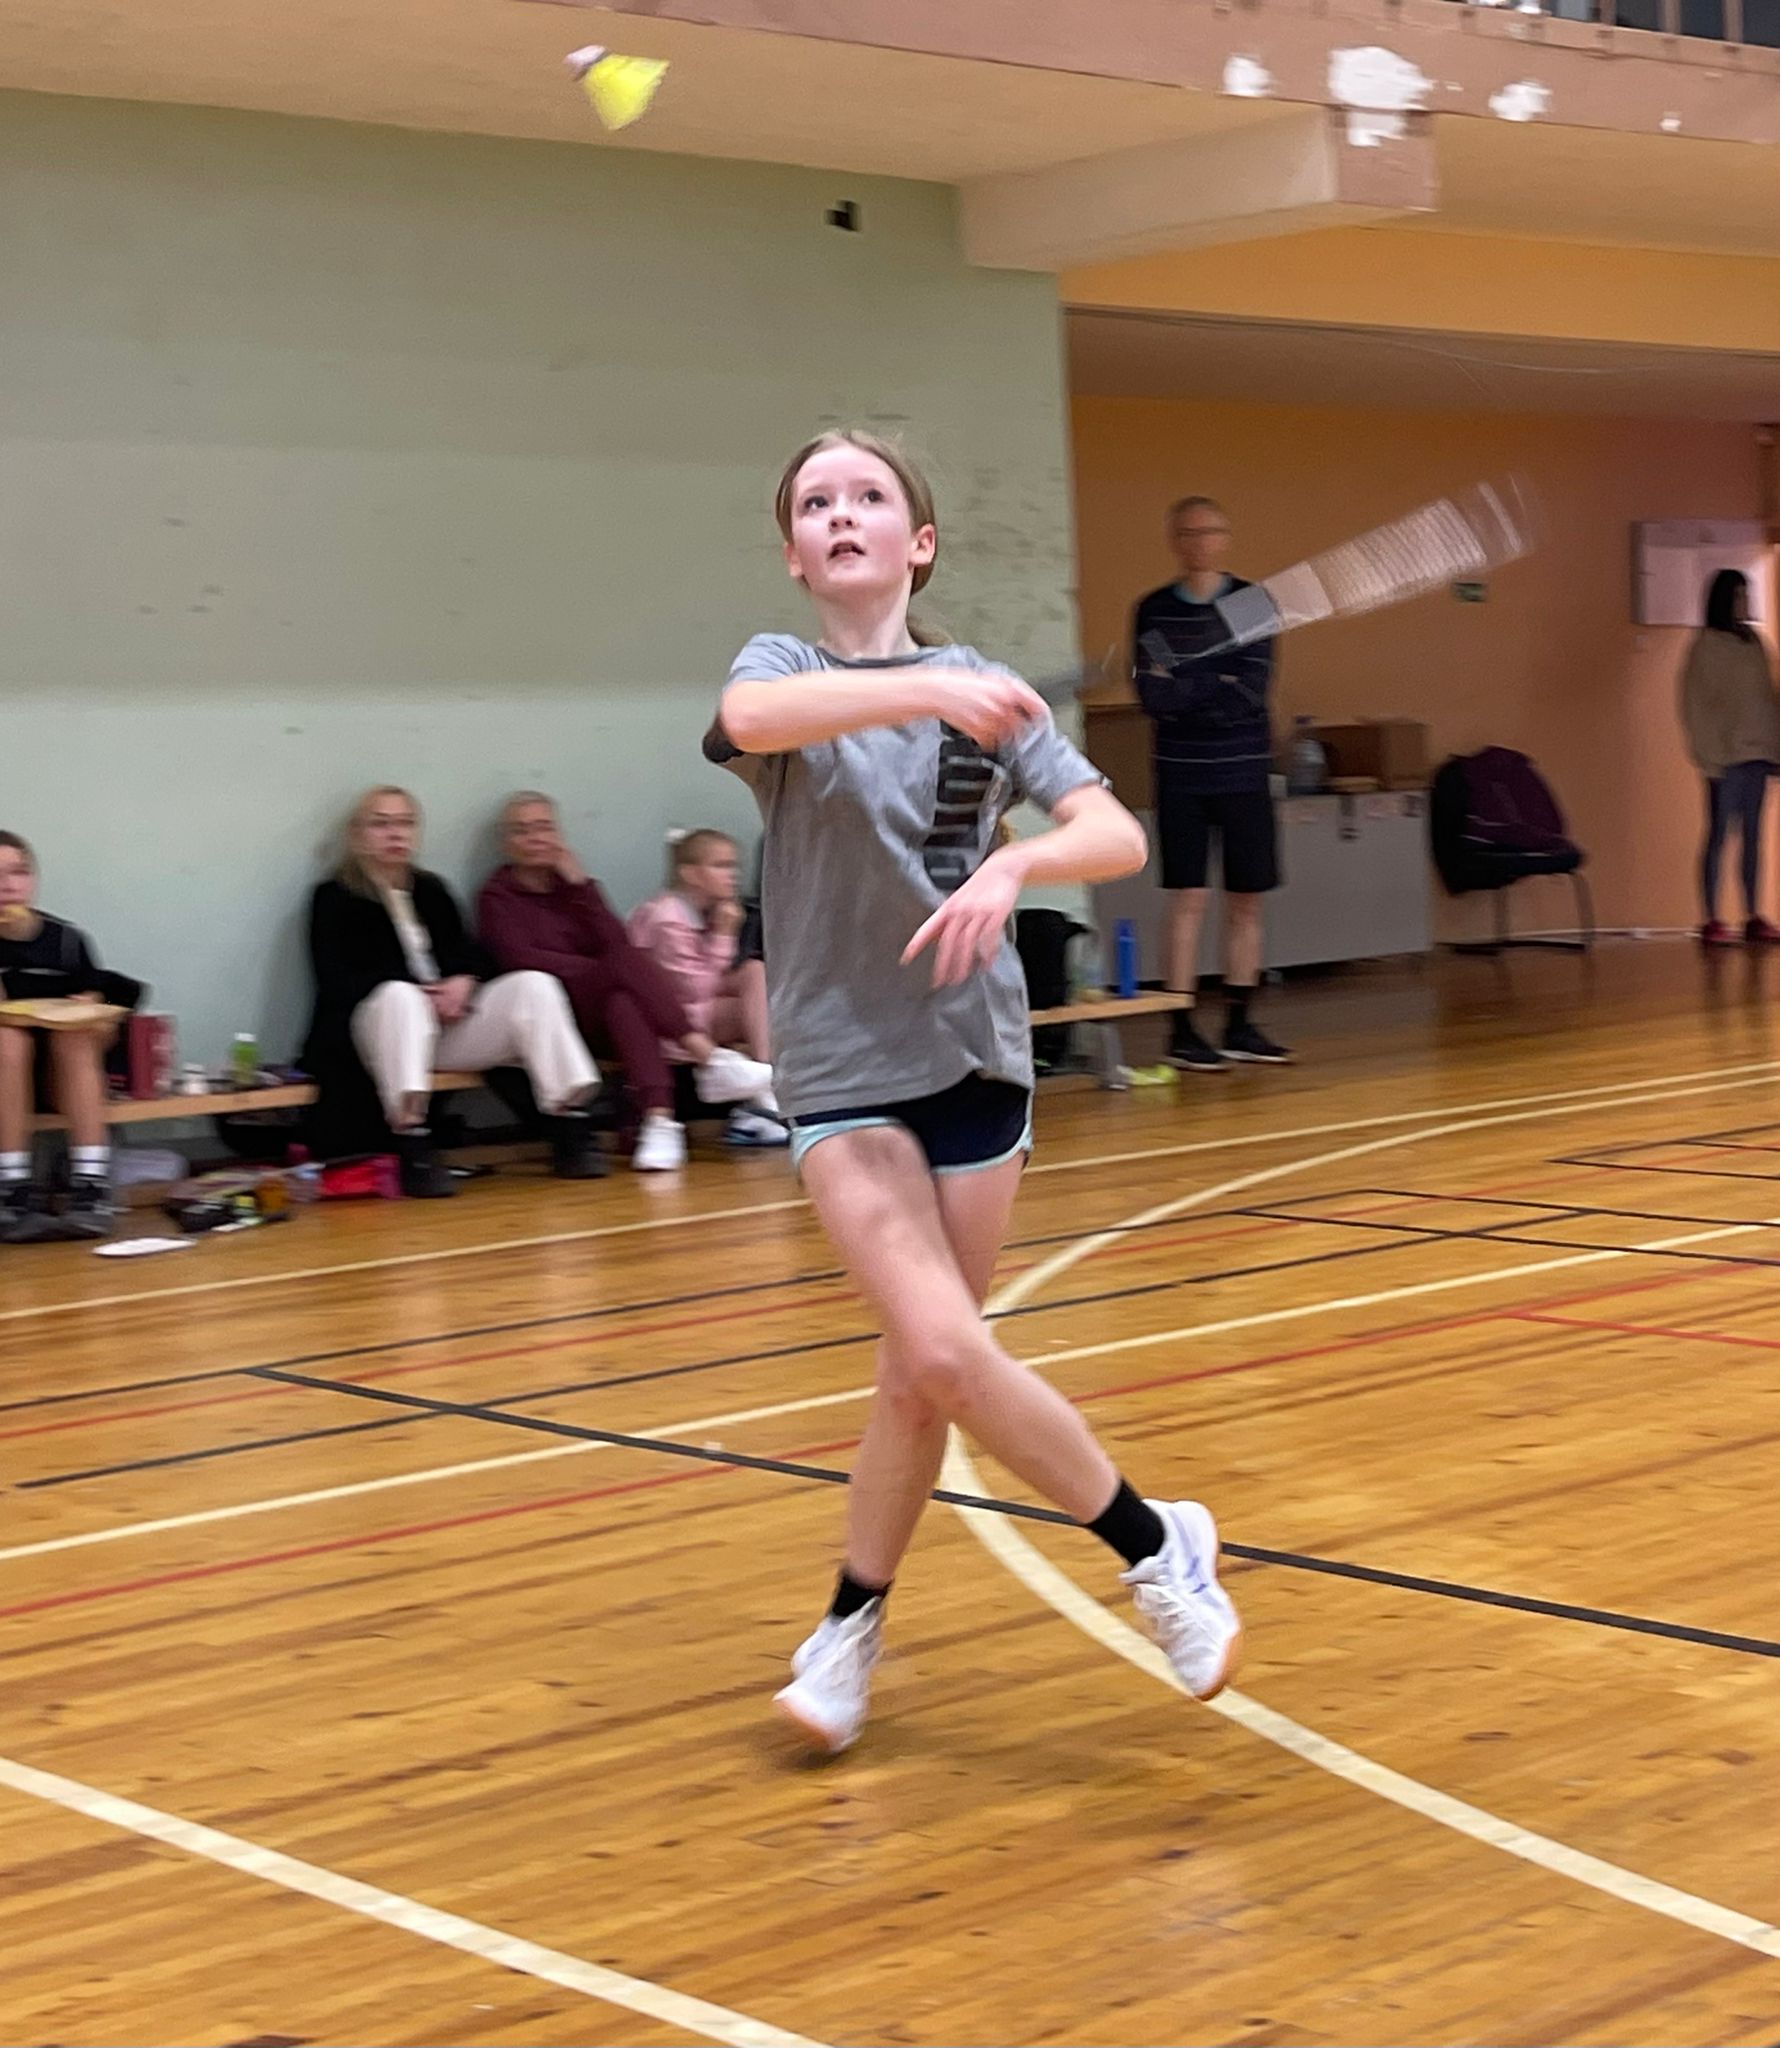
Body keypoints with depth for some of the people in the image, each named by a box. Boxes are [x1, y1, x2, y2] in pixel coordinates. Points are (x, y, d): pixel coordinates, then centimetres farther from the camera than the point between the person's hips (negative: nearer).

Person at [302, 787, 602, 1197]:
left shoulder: (430, 890, 20)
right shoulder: (334, 898, 3)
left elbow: (471, 957, 14)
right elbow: (336, 983, -8)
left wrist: (462, 983, -11)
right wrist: (422, 994, -17)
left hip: (447, 1018, 5)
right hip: (376, 1025, -5)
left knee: (534, 986, -16)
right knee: (399, 996, -39)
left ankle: (570, 1131, -24)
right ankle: (414, 1156, -48)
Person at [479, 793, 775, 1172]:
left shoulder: (571, 885, 20)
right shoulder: (498, 896, 9)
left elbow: (616, 942, 4)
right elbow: (520, 959, -9)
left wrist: (580, 885, -4)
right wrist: (606, 971, -16)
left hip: (606, 1016, 4)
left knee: (622, 1000, -34)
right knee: (627, 963, -30)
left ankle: (659, 1119, -47)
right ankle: (709, 1059, -37)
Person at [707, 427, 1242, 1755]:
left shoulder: (987, 692, 3)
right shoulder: (780, 670, -1)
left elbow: (1119, 837, -8)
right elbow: (752, 718, -28)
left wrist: (1013, 864, -28)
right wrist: (926, 690, -41)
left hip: (973, 1052, 2)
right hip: (841, 1062, -2)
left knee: (925, 1368, 4)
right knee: (943, 1352, -13)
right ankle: (1156, 1544, 6)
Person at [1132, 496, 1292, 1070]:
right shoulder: (1154, 610, 3)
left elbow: (1254, 688, -10)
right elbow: (1150, 695, -7)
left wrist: (1181, 688, -17)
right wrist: (1218, 690, -18)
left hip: (1245, 771, 1)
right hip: (1181, 775, -1)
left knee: (1245, 899, 5)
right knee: (1187, 899, -4)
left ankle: (1240, 1026, 14)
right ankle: (1182, 1030, 0)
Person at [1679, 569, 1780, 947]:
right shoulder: (1707, 645, -6)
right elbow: (1695, 703, -8)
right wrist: (1710, 754, -13)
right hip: (1727, 756, -6)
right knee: (1719, 835, -5)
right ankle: (1711, 921, -3)